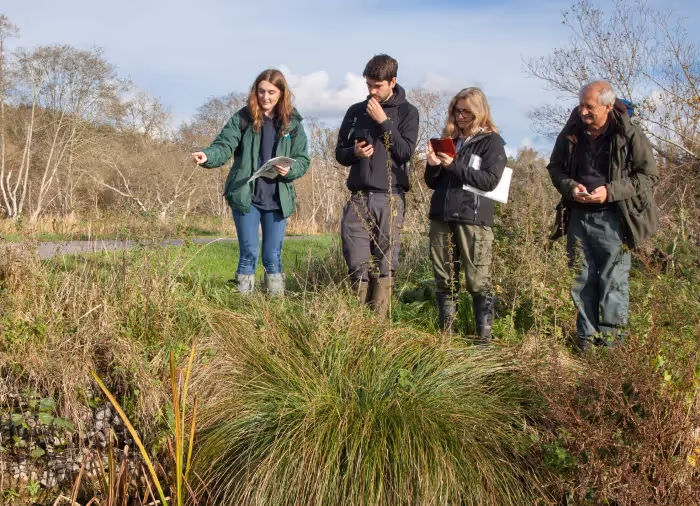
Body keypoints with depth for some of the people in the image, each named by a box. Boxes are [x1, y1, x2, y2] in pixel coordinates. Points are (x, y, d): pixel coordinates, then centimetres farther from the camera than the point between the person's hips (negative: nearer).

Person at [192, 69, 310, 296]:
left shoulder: (292, 122, 3)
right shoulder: (243, 117, -2)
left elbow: (303, 160, 5)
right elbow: (224, 146, -10)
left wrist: (290, 170, -17)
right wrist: (208, 156, -31)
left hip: (277, 199, 1)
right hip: (245, 197, -1)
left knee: (273, 256, 8)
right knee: (248, 253, 2)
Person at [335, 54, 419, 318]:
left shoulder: (406, 112, 4)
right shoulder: (356, 111, 11)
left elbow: (406, 152, -9)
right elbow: (340, 152, 14)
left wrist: (383, 121, -12)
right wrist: (355, 152, -8)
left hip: (390, 198, -2)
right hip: (359, 198, 2)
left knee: (384, 264, 1)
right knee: (357, 264, -1)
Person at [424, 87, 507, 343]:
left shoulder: (492, 141, 3)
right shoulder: (448, 139, 17)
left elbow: (490, 180, -11)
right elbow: (433, 183, 18)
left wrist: (454, 166, -16)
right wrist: (432, 165, -4)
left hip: (474, 219, -5)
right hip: (441, 218, 5)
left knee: (478, 281, -6)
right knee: (444, 280, 8)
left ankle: (485, 338, 0)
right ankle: (447, 334, 17)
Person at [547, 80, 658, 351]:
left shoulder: (629, 135, -9)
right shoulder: (571, 133, 2)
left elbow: (648, 175, -6)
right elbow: (555, 168, 14)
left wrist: (610, 191, -18)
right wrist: (570, 187, -8)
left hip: (612, 219, -4)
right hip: (578, 216, 4)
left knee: (614, 283, -2)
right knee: (582, 281, 9)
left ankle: (610, 343, 6)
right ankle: (586, 340, 19)